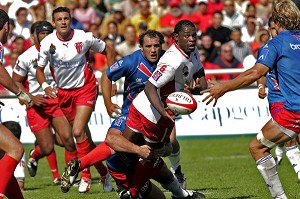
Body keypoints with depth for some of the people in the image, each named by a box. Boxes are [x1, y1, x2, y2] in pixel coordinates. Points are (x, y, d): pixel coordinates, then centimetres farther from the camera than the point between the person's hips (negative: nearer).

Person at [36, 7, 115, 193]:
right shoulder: (48, 43, -9)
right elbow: (40, 69, 4)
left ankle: (86, 177, -8)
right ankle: (103, 171, 25)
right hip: (63, 92, 4)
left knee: (78, 132, -18)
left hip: (86, 88, -3)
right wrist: (45, 86, -15)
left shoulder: (84, 37, -15)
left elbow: (108, 51, 1)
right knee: (84, 136, 8)